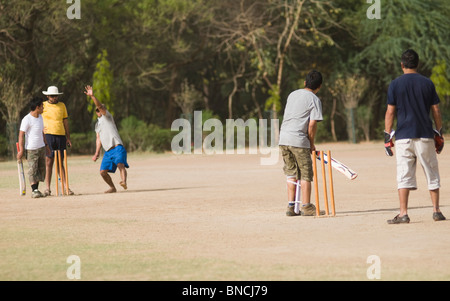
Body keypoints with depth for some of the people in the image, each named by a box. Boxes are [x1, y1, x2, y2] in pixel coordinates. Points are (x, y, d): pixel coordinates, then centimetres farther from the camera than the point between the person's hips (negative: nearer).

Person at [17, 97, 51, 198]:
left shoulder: (40, 117, 11)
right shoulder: (27, 119, -15)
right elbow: (21, 134, -15)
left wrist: (46, 145, 22)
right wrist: (21, 150, -19)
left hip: (41, 148, 8)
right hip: (31, 149, -8)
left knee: (41, 169, 8)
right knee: (33, 170, -7)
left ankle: (36, 189, 15)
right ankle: (34, 191, -5)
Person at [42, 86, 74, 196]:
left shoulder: (62, 105, 15)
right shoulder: (43, 105, 5)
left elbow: (65, 122, 18)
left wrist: (68, 137, 14)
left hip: (61, 136, 3)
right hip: (48, 136, -3)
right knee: (48, 162, -6)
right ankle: (48, 188, -4)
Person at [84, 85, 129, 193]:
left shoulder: (107, 116, 6)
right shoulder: (97, 124, 24)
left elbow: (100, 105, -12)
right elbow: (99, 139, 24)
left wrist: (92, 96, -24)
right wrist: (97, 153, 15)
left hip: (117, 148, -8)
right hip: (108, 151, 8)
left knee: (120, 164, -29)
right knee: (103, 171, 2)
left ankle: (124, 182, -52)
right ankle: (112, 188, 20)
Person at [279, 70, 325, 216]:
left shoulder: (292, 94, 17)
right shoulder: (314, 100, -3)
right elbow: (312, 124, -10)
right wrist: (312, 143, 3)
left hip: (283, 138, 6)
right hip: (298, 139, -6)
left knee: (291, 173, 13)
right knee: (306, 174, 4)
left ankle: (291, 206, 11)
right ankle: (306, 206, 4)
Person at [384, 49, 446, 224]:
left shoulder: (395, 84, 0)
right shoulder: (427, 83, 5)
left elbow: (390, 112, -2)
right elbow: (436, 111, 6)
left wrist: (387, 137, 2)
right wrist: (439, 134, 14)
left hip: (403, 137, -1)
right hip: (425, 136, 1)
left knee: (404, 175, -2)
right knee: (432, 174, 10)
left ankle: (403, 214, -9)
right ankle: (436, 211, 10)